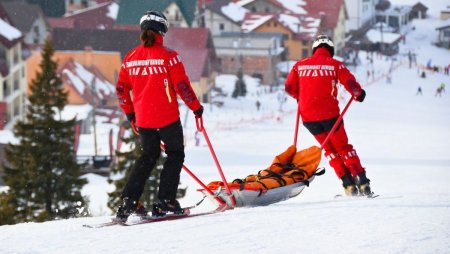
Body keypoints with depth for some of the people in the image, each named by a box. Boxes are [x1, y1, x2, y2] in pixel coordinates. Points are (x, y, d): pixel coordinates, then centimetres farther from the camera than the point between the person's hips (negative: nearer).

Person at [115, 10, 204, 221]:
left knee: (148, 156, 18)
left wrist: (129, 112, 22)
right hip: (167, 117, -5)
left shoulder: (131, 57, 4)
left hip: (143, 119, 5)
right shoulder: (168, 56, -10)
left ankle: (129, 200, 6)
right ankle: (165, 200, 2)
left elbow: (121, 89, 9)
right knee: (175, 154, 12)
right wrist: (196, 107, 2)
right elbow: (182, 85, -11)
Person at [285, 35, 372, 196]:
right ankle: (362, 182, 7)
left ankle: (349, 184, 10)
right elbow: (351, 84, -9)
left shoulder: (300, 65, 7)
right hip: (329, 113, -2)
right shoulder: (335, 64, 0)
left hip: (308, 116, 2)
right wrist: (358, 94, 12)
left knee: (329, 149, 17)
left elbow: (289, 88, 8)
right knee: (343, 147, 13)